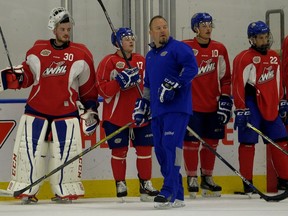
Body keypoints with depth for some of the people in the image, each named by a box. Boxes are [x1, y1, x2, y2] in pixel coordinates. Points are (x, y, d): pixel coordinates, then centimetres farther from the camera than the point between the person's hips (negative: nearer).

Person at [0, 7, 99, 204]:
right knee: (29, 148, -3)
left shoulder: (81, 54, 2)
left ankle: (66, 191, 8)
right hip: (36, 108, 1)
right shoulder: (38, 50, 4)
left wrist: (91, 109, 10)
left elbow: (88, 86, 9)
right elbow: (27, 75, 12)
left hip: (67, 111, -1)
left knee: (67, 149, -4)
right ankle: (26, 190, 6)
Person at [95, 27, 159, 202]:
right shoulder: (109, 62, -7)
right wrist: (120, 81, -24)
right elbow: (102, 89, -13)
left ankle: (146, 184, 15)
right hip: (116, 115, -4)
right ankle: (120, 185, 14)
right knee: (119, 150, 1)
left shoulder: (142, 60, 9)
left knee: (145, 148, 4)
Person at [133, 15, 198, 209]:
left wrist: (173, 84, -23)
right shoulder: (150, 56, 22)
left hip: (177, 108, -8)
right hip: (157, 111, 8)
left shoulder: (178, 48, -3)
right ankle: (177, 195, 10)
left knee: (171, 146, -18)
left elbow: (191, 67, -18)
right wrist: (142, 105, 24)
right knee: (161, 150, 4)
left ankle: (170, 193, -22)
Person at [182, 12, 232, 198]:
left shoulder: (220, 49, 7)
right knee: (192, 141, -4)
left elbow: (225, 78, 11)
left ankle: (207, 178, 19)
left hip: (213, 105, 4)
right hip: (191, 104, -4)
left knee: (211, 142, 8)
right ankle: (192, 178, 8)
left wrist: (225, 100, 4)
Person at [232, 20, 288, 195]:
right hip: (251, 105, -7)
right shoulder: (245, 58, -10)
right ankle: (247, 183, -1)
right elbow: (238, 85, -13)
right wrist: (240, 110, -16)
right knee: (248, 142, -6)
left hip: (270, 106, 7)